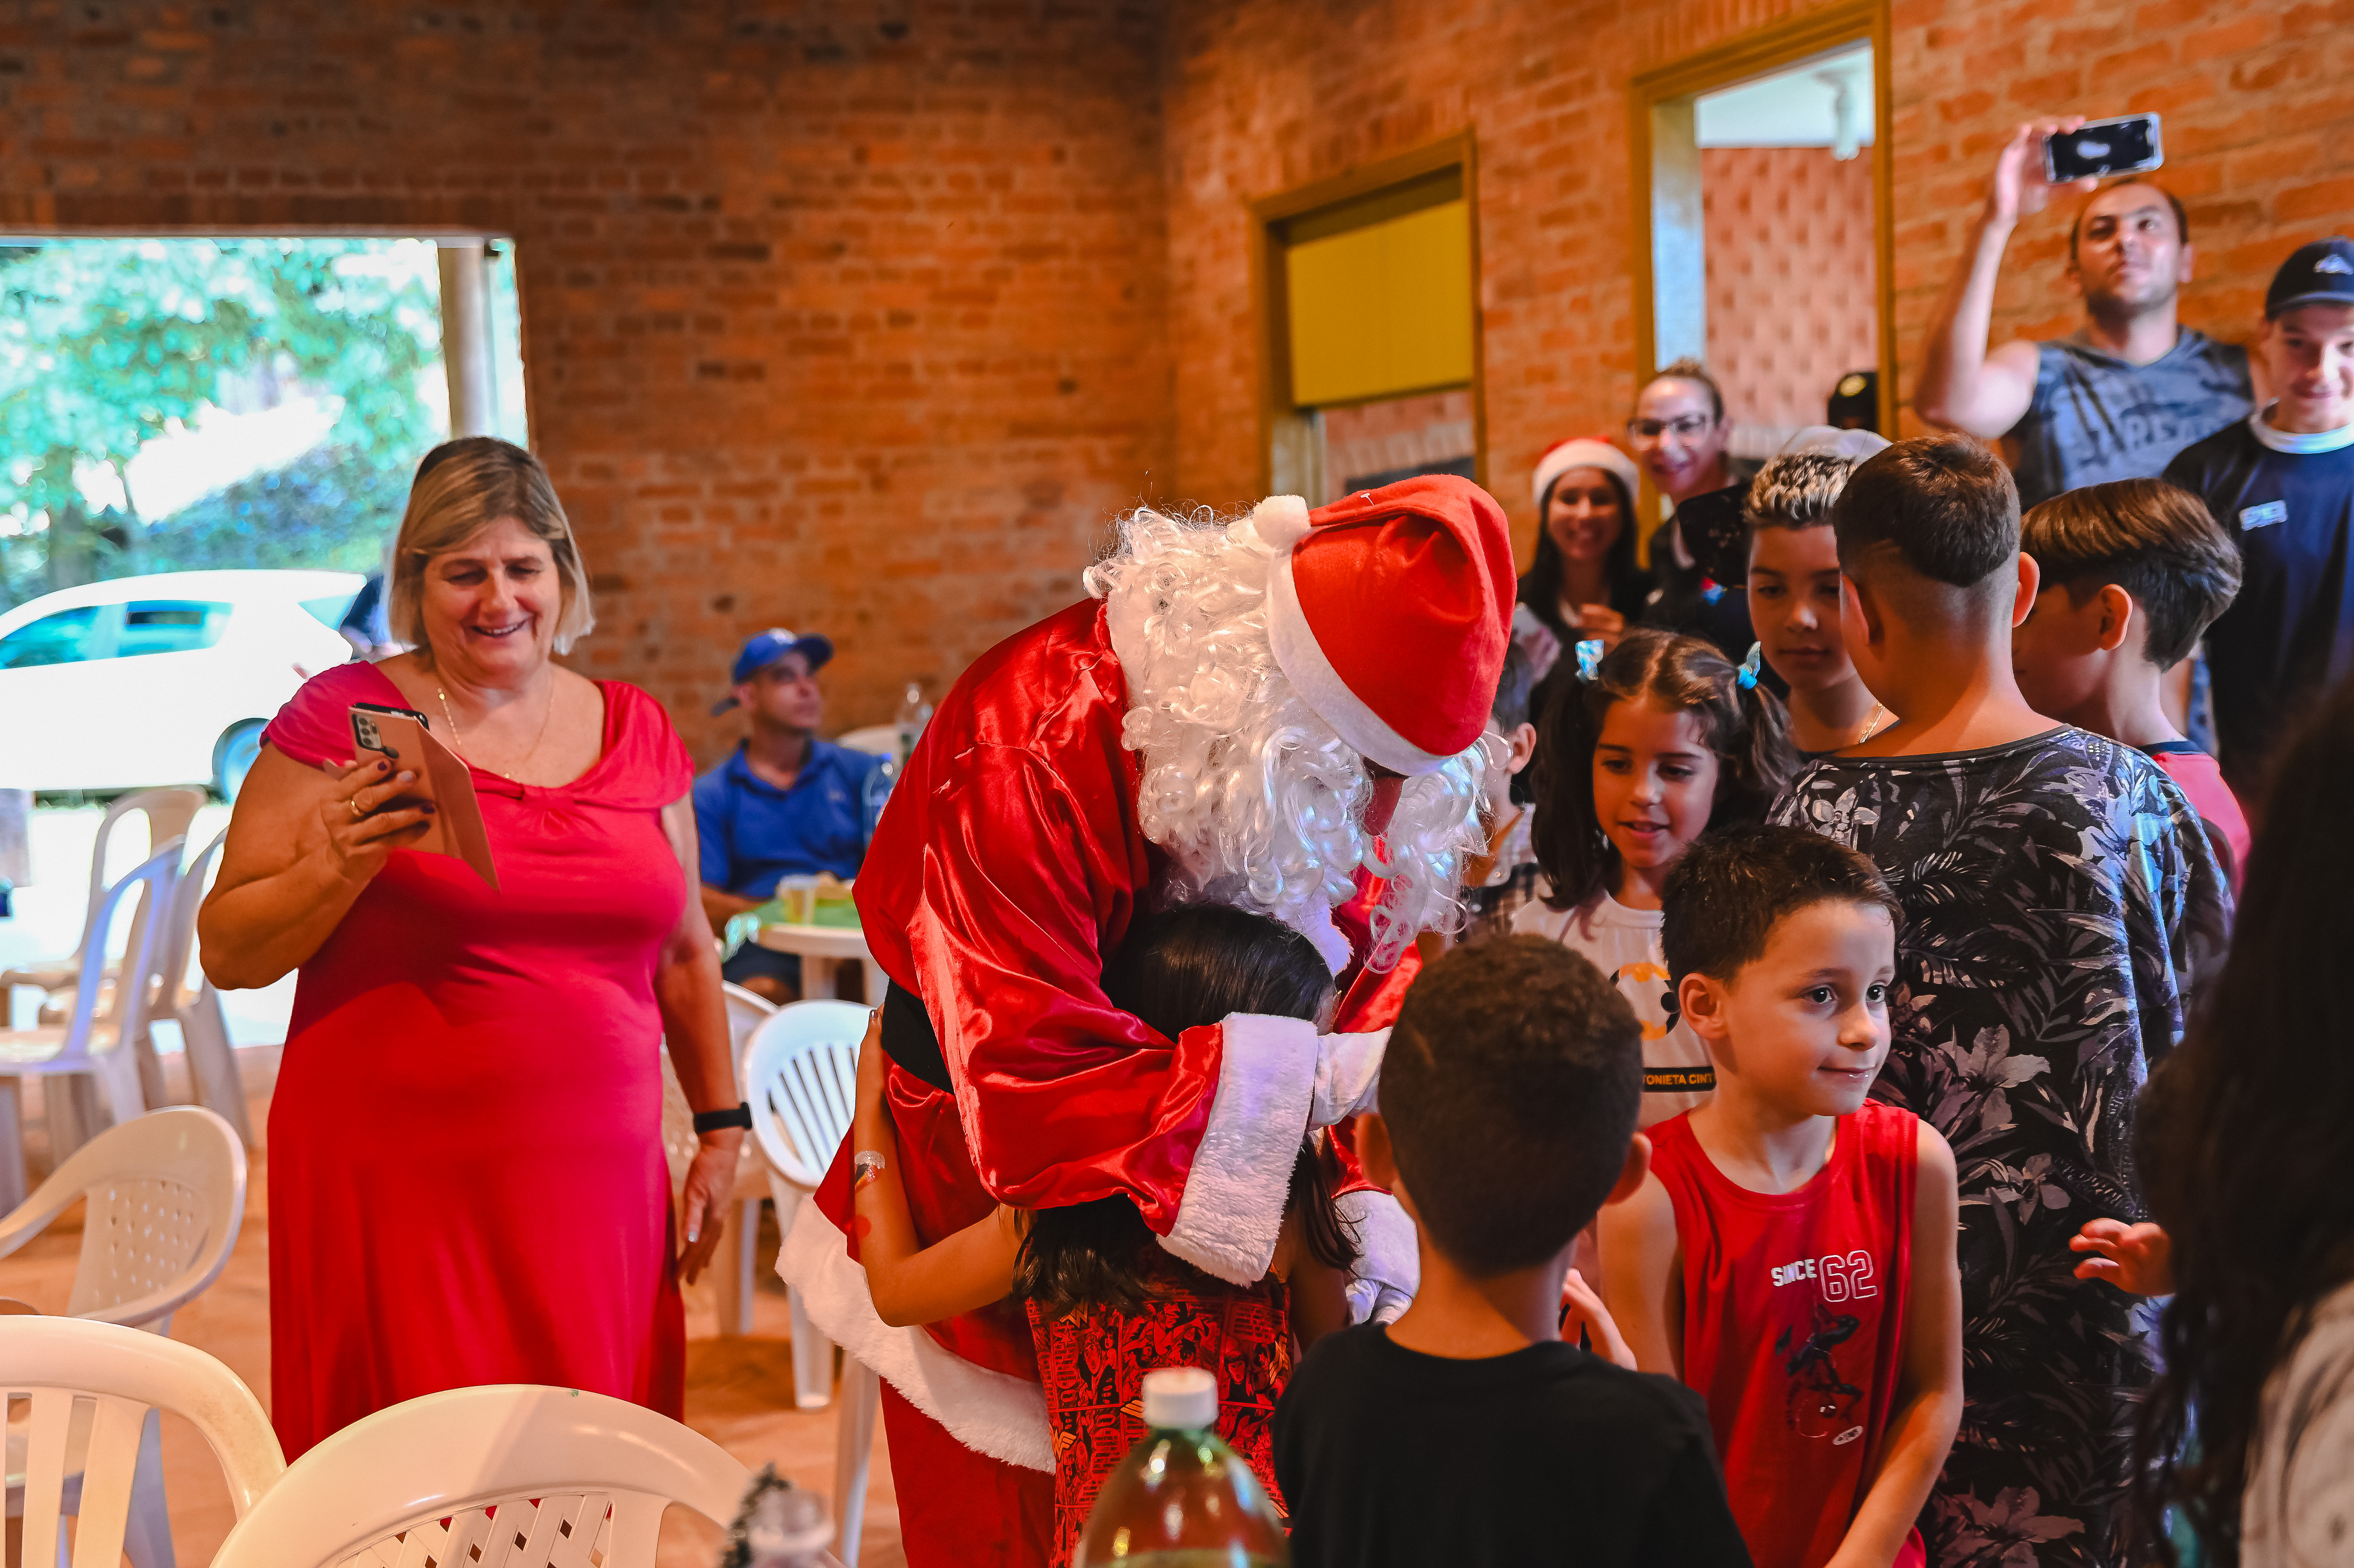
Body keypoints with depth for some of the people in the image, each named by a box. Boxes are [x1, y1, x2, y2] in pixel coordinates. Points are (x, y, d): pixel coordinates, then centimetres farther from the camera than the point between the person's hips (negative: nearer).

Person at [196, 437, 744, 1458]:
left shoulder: (635, 731, 11)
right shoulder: (343, 718, -1)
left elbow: (683, 952, 20)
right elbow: (227, 952, -2)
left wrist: (722, 1128, 18)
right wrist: (341, 865, -18)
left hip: (597, 1180, 3)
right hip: (396, 1186, -3)